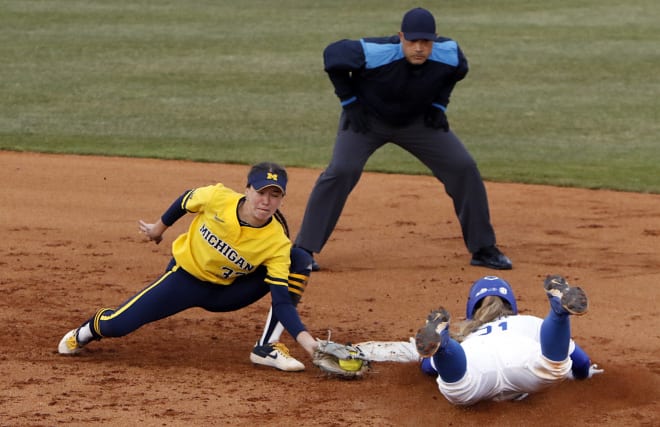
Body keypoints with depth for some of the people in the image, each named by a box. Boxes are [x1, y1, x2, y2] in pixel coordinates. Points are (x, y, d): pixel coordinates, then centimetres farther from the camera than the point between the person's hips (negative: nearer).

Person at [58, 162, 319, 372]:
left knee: (300, 260, -21)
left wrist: (305, 339, -44)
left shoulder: (277, 243, -27)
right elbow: (186, 201, -3)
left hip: (227, 292, 0)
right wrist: (160, 227, 14)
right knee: (116, 325, -12)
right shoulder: (217, 198, -27)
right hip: (185, 277, 0)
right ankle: (87, 332, 29)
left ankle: (268, 347, -14)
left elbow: (282, 300, -29)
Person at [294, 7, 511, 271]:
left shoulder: (449, 54, -24)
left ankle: (483, 249, 9)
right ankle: (303, 251, -13)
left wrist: (439, 104, -4)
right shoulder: (375, 53, -36)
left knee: (464, 168, -6)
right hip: (367, 118, -3)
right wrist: (350, 102, -17)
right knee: (341, 171, -24)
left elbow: (458, 71, 4)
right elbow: (333, 54, -18)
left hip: (418, 120, 4)